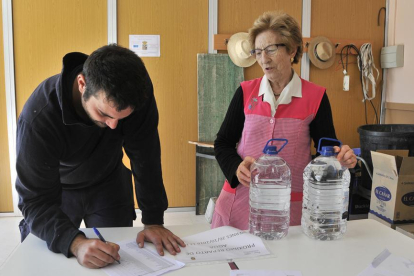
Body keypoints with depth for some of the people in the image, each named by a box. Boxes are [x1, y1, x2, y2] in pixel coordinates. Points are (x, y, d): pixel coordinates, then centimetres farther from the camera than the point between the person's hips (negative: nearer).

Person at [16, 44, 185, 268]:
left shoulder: (137, 91, -30)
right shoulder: (38, 117, -37)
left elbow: (145, 157, -22)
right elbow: (36, 201, -34)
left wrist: (153, 221, -25)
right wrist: (76, 243, -50)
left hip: (108, 185, 2)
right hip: (55, 190, -1)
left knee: (117, 261, 8)